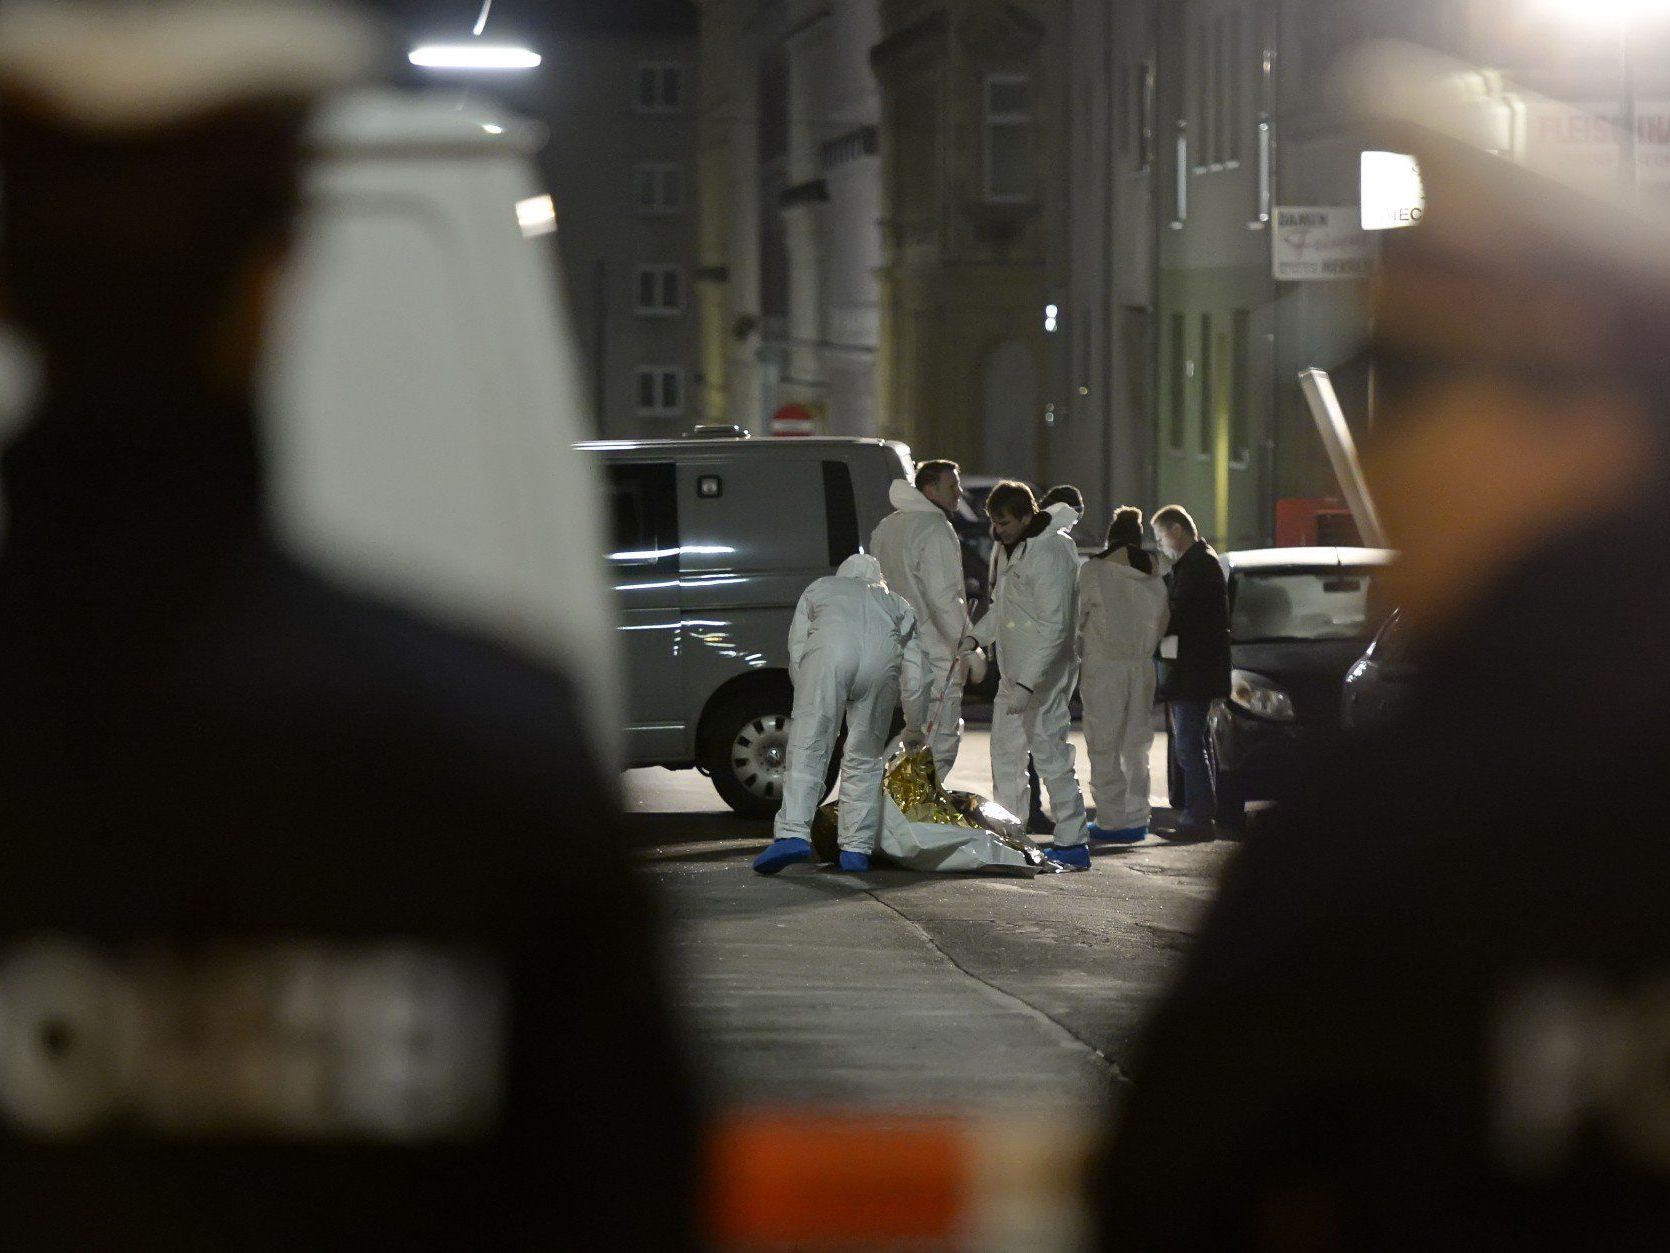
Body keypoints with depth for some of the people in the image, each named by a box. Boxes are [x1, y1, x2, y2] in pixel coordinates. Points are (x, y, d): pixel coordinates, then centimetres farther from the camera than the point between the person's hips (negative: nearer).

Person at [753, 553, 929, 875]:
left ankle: (793, 834, -20)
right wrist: (915, 729, 48)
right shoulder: (897, 604, 40)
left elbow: (796, 652, 27)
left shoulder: (819, 589, 39)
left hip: (829, 648, -2)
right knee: (864, 760, 12)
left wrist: (810, 703, 35)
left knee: (807, 751, -4)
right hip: (884, 657, 2)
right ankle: (856, 849, 6)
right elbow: (915, 681, 35)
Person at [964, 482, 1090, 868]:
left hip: (1044, 676, -10)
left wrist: (1027, 684, -28)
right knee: (1005, 753, 16)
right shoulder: (1015, 548, 12)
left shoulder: (1049, 555, -20)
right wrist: (975, 637, 5)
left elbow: (1054, 628, -25)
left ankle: (1072, 844, -3)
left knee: (1050, 756, -8)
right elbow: (1002, 606, 23)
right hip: (1015, 675, 10)